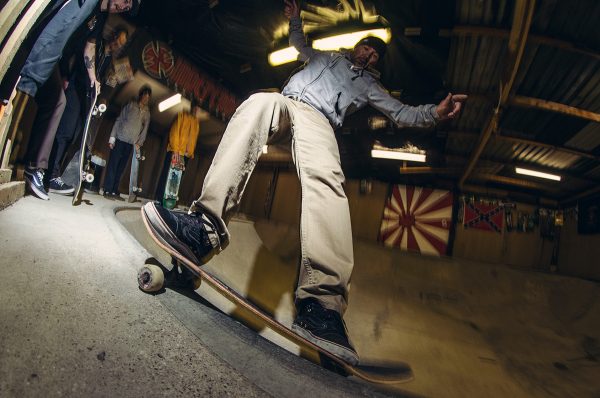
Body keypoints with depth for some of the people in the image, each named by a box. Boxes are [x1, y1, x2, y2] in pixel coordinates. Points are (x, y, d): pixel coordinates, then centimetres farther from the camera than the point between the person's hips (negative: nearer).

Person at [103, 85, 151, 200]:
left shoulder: (147, 112, 11)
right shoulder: (130, 105, 3)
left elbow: (145, 129, 11)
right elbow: (119, 121, 1)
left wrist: (139, 143, 1)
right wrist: (112, 137, -4)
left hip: (131, 143, 3)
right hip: (120, 139, -3)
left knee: (121, 168, 5)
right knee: (113, 165, -5)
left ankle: (115, 191, 9)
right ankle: (107, 191, -2)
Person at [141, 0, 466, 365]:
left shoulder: (370, 86, 34)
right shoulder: (330, 57, 41)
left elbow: (402, 113, 24)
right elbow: (299, 44, 53)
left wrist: (435, 112, 7)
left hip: (318, 120, -1)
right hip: (286, 104, 2)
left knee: (325, 175, -37)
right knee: (260, 101, -37)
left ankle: (322, 301, -54)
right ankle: (207, 225, -53)